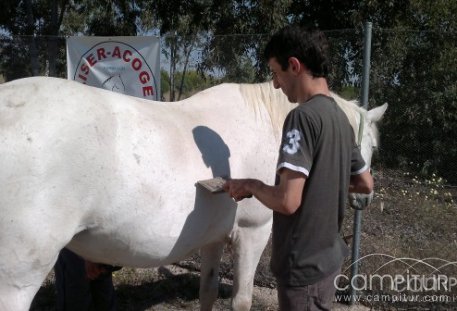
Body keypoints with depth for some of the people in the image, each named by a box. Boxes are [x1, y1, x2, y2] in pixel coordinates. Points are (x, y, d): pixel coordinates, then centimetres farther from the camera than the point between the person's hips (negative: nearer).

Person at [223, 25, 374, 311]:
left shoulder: (303, 116, -22)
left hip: (304, 267, -8)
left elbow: (287, 201, -28)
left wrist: (251, 186, -11)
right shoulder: (341, 117, 5)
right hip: (328, 258, 8)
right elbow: (365, 184, 15)